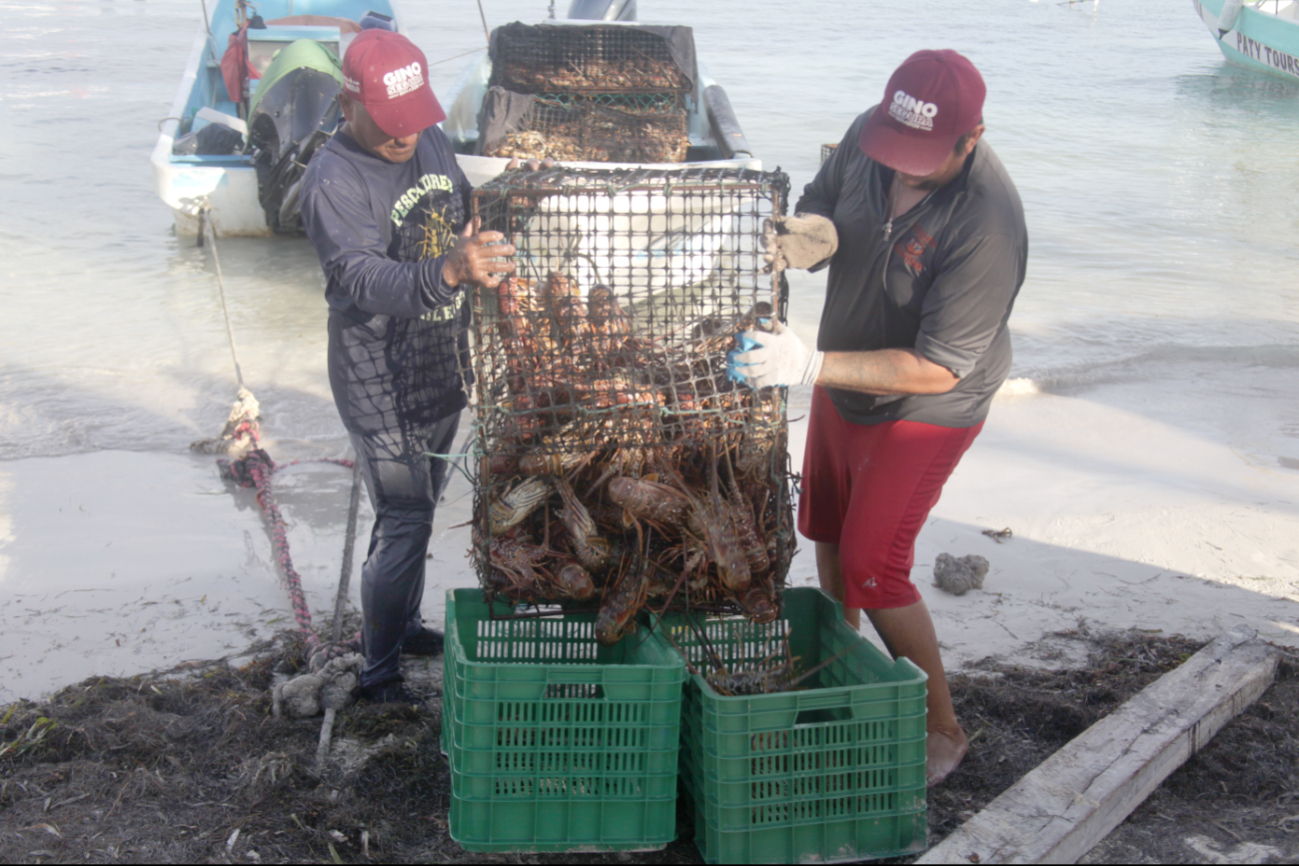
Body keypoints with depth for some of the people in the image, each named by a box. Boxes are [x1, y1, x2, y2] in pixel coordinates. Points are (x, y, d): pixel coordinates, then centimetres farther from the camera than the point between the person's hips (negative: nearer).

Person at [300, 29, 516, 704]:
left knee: (419, 508, 22)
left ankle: (396, 623, 42)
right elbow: (365, 279, -38)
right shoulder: (333, 181, -22)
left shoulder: (431, 142, 2)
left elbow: (464, 214, 20)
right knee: (405, 522, -5)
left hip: (442, 368, 8)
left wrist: (486, 261, 3)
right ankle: (379, 673, 10)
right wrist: (448, 273, -54)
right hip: (380, 382, -8)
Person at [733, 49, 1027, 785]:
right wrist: (808, 234, -22)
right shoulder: (870, 134, -15)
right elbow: (823, 204, 3)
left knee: (872, 568, -7)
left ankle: (943, 730, 13)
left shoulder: (988, 225, -35)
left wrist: (813, 366, -37)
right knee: (826, 531, 22)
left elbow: (936, 369, -33)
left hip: (922, 411, -7)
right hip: (843, 384, 8)